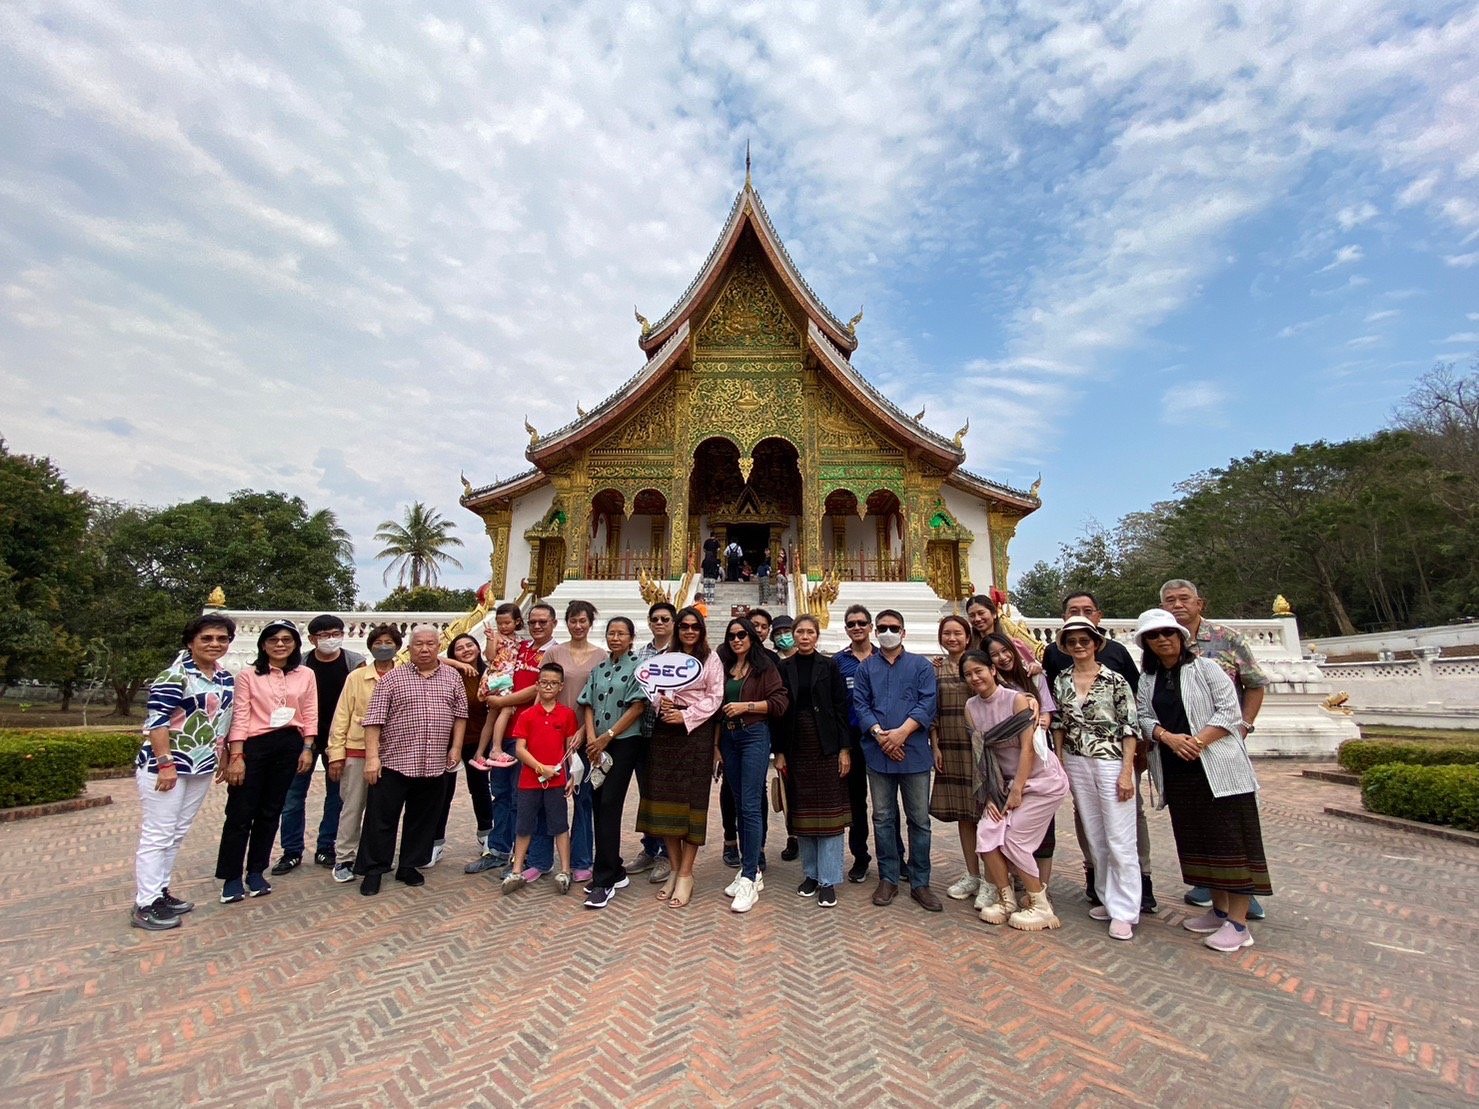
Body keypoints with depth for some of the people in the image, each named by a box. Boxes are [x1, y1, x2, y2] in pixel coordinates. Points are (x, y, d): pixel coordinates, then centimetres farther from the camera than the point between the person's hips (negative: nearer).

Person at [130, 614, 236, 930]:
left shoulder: (226, 677, 7)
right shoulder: (174, 676, -17)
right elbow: (155, 722, -20)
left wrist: (224, 757, 17)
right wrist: (166, 764, -22)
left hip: (201, 767, 8)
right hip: (165, 767, -8)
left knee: (177, 834, 15)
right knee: (157, 835, -1)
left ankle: (160, 892, 27)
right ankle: (145, 905, 9)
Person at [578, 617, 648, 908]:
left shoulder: (638, 666, -4)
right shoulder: (598, 669, 12)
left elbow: (638, 707, -11)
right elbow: (588, 706, 8)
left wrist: (606, 737, -12)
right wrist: (591, 739, -8)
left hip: (625, 743, -6)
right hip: (598, 747, 6)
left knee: (609, 806, -9)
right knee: (600, 807, 9)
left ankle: (604, 881, 0)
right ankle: (615, 872, 23)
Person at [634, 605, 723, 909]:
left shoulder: (711, 658, 3)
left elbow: (715, 697, -3)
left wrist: (686, 716, -13)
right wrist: (661, 704, -10)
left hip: (696, 731, -3)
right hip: (665, 731, 4)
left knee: (692, 798, -2)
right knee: (666, 797, 4)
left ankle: (686, 874, 6)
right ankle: (675, 869, 18)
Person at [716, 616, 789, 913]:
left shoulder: (765, 666, -3)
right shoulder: (723, 667, 11)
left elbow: (780, 702, -9)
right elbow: (717, 704, 15)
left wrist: (746, 705, -15)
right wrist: (715, 742, 10)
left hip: (754, 736, -6)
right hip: (728, 737, 6)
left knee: (751, 807, -8)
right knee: (740, 805, 12)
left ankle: (749, 880, -2)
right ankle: (750, 871, 23)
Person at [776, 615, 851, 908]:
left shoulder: (829, 666, 0)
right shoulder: (783, 668, 4)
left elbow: (841, 708, -2)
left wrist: (844, 748, -8)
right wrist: (779, 751, 0)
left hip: (826, 746, -2)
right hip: (796, 746, 2)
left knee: (829, 811, 1)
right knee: (802, 812, 10)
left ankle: (828, 881, 11)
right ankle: (811, 874, 24)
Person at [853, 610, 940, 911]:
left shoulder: (921, 666, 5)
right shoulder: (866, 668, 9)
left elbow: (927, 705, -5)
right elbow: (860, 705, 1)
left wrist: (901, 733, -16)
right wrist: (880, 734, -14)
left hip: (914, 752, -1)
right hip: (878, 753, 1)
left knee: (919, 819, 6)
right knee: (883, 818, 9)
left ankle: (920, 883, 18)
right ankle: (888, 879, 21)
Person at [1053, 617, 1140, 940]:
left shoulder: (1114, 680, -7)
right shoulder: (1061, 681, 5)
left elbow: (1130, 727, -8)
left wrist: (1127, 772, -12)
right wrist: (1060, 765, 7)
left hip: (1111, 762, -4)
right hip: (1076, 764, 4)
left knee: (1120, 840, 1)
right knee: (1095, 837, 13)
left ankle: (1124, 911, 11)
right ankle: (1108, 899, 27)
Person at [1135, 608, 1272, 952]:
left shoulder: (1205, 668, -3)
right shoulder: (1147, 679, 11)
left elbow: (1230, 711, -9)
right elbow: (1144, 717, 4)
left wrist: (1198, 742, -18)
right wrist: (1169, 737, -15)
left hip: (1218, 768, -5)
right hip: (1176, 773, 5)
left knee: (1229, 840, -2)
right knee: (1197, 840, 12)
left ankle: (1238, 924, 5)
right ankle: (1219, 910, 25)